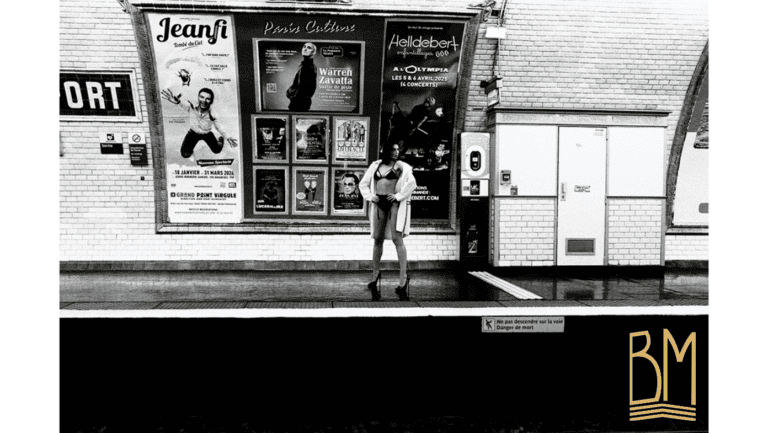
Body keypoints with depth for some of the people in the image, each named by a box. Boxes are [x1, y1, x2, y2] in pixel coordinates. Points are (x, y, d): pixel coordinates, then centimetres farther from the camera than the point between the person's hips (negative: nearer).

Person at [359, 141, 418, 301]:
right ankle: (375, 274, 22)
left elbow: (412, 183, -8)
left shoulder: (401, 166, 4)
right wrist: (369, 196, 6)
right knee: (378, 240, 6)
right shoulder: (375, 165, 15)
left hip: (395, 203, -4)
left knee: (397, 238, -12)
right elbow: (363, 184, 21)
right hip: (379, 203, 4)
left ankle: (403, 280, -11)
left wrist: (399, 196, -11)